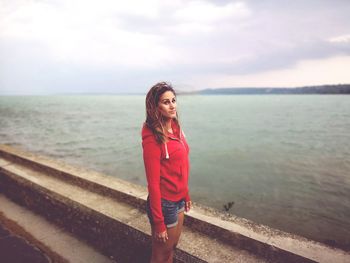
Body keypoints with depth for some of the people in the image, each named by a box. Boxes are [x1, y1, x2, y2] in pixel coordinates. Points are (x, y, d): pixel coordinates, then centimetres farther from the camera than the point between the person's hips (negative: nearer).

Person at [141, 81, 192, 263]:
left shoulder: (175, 128, 0)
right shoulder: (153, 138, -23)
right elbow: (153, 182, -21)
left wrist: (186, 194, 15)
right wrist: (158, 223, -17)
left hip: (178, 200, 7)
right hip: (164, 203, -7)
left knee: (172, 247, 25)